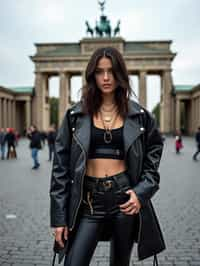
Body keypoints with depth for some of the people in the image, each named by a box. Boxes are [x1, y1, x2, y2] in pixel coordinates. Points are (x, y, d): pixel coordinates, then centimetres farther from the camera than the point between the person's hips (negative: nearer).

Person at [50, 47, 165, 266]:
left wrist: (141, 192, -6)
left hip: (125, 197, 1)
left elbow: (153, 154, 10)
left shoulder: (139, 116, 2)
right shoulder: (76, 115, 0)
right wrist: (58, 217, -3)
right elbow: (61, 167, -1)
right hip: (88, 201, 0)